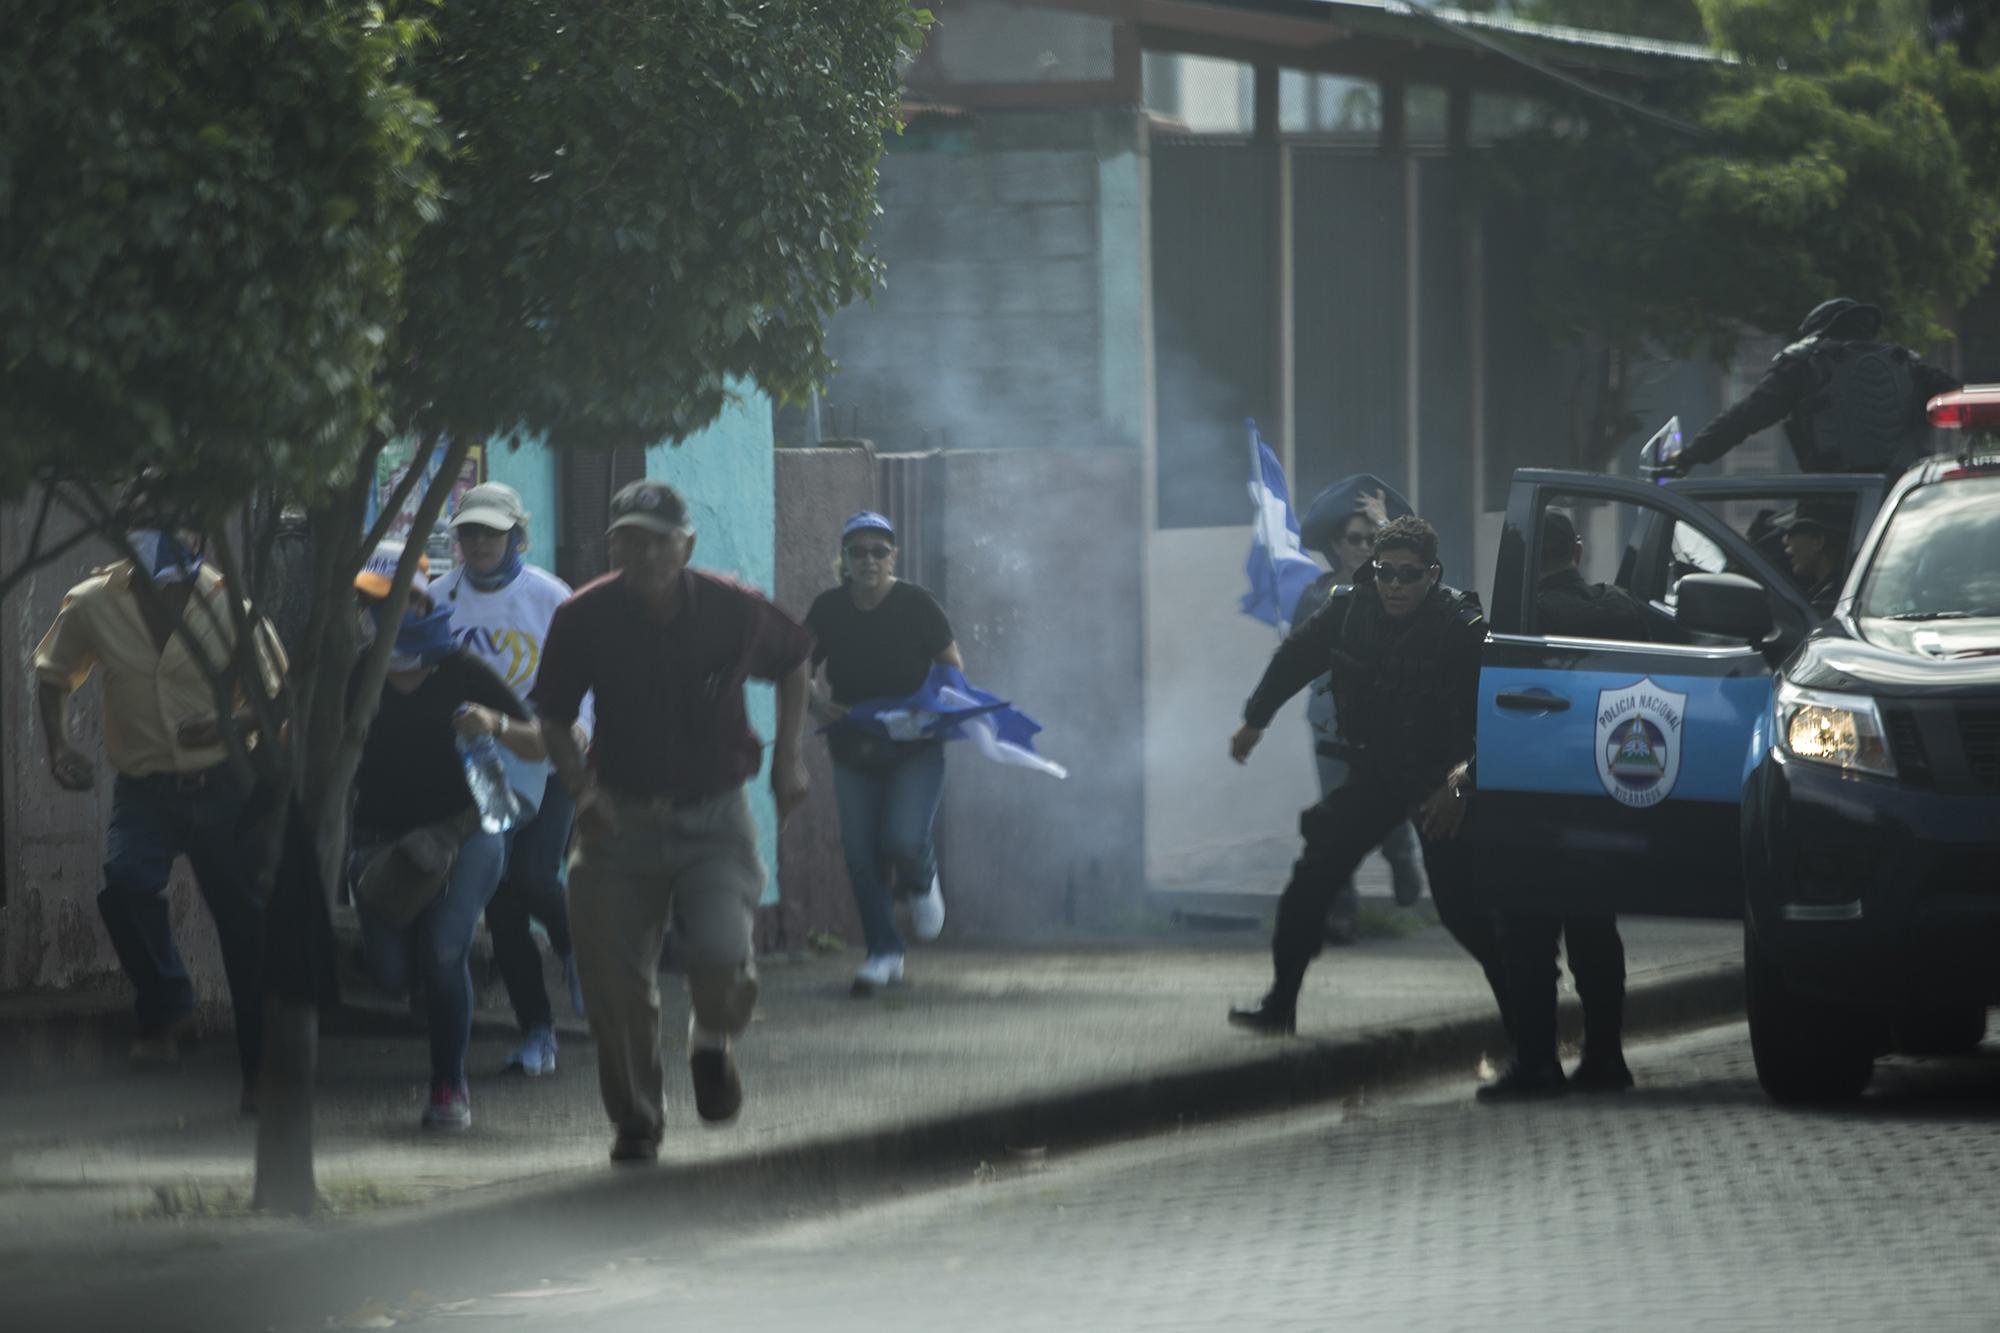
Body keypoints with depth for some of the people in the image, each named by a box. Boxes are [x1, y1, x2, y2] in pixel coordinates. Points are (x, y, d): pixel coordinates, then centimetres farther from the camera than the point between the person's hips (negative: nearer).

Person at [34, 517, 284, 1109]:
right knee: (126, 885, -26)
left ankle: (260, 1068, 13)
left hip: (219, 787, -1)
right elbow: (53, 674, 14)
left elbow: (279, 693, 1)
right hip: (143, 788, 1)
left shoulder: (227, 605, -9)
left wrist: (232, 728, -19)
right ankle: (166, 1006, -4)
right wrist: (58, 746, -2)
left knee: (243, 921, 1)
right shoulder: (93, 605, -5)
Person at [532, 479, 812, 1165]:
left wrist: (788, 757, 7)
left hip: (714, 818, -1)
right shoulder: (585, 619, -8)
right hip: (621, 819, 1)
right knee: (617, 986, -1)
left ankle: (711, 1042, 14)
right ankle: (635, 1120, 21)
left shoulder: (734, 611, -8)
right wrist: (581, 786, -12)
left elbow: (793, 661, 14)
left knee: (719, 955, -21)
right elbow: (553, 717, 5)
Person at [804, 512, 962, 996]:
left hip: (916, 750, -3)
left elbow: (952, 667, 0)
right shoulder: (828, 609, -1)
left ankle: (922, 882, 18)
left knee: (903, 842, -19)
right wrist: (816, 702, -15)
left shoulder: (916, 605, -8)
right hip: (854, 751, 3)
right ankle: (883, 952, 14)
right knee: (860, 855, 0)